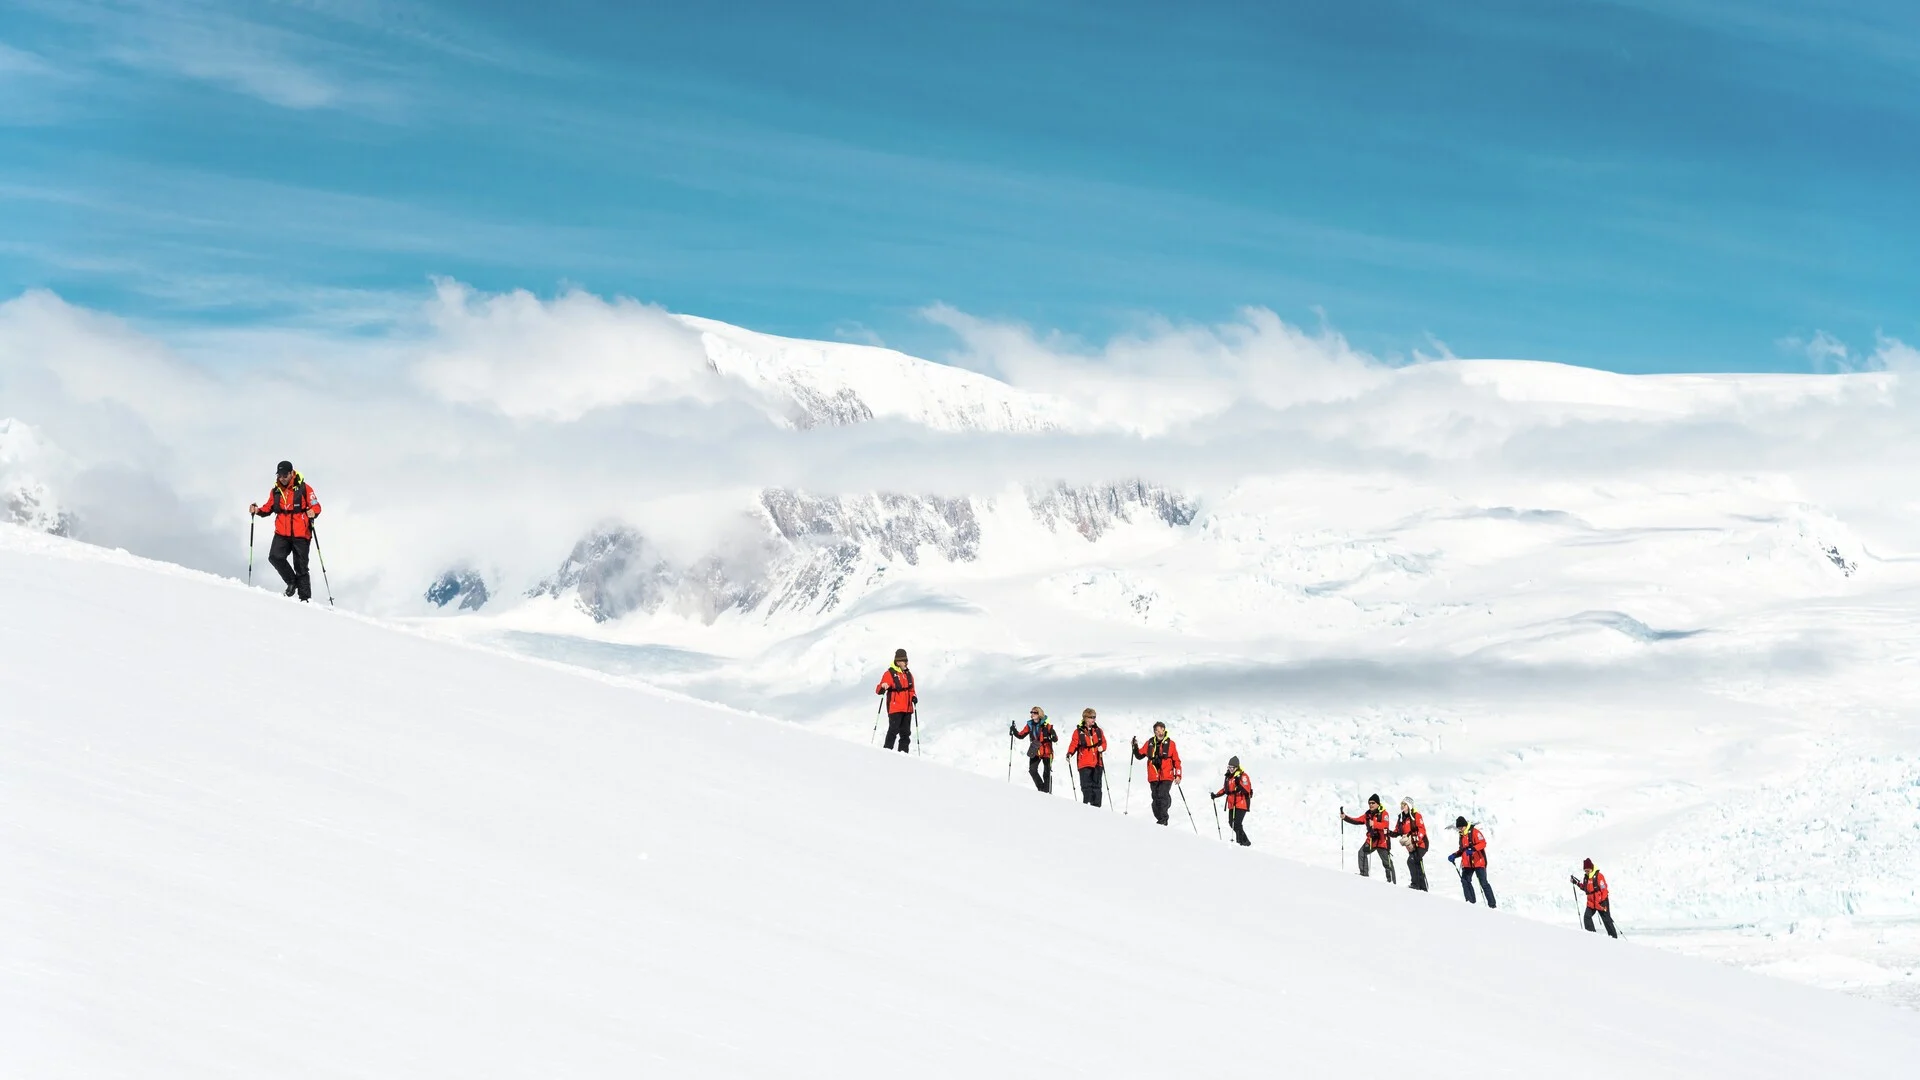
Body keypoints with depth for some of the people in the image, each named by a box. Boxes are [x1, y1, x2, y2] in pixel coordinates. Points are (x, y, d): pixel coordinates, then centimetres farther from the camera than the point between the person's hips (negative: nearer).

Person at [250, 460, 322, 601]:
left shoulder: (303, 489, -4)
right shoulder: (276, 491, 9)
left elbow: (316, 506, -3)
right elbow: (269, 508, 19)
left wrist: (312, 513, -25)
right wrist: (258, 510, -1)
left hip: (301, 533, -4)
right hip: (282, 533, 4)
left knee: (300, 566, -1)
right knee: (275, 557, -17)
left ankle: (305, 597, 7)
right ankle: (292, 581, 5)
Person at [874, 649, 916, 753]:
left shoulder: (908, 675, 14)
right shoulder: (890, 674, -6)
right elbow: (878, 690, -10)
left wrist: (914, 697, 4)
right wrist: (883, 688, -33)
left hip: (907, 709, 7)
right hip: (895, 708, -6)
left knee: (906, 732, 8)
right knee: (894, 730, -13)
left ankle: (903, 751, 15)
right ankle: (888, 750, -7)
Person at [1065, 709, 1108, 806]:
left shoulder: (1098, 731, 10)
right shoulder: (1078, 732, 1)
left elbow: (1104, 743, 14)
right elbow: (1074, 744, 0)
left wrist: (1101, 747, -8)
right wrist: (1070, 753, -17)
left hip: (1097, 763, 3)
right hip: (1084, 763, -3)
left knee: (1096, 786, 3)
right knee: (1086, 786, -5)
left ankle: (1096, 807, 7)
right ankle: (1086, 805, 2)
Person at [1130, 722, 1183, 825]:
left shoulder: (1170, 743, 3)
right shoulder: (1149, 743, 10)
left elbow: (1176, 760, 5)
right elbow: (1139, 755, 16)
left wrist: (1178, 775, -1)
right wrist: (1135, 747, -1)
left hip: (1166, 777, -4)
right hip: (1153, 777, 4)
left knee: (1162, 796, -18)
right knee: (1156, 798, 4)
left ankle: (1163, 820, -17)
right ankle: (1161, 820, 13)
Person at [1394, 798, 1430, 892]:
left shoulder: (1416, 815, -8)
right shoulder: (1401, 818, 12)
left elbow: (1422, 829, -15)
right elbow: (1398, 831, 13)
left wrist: (1417, 839, -28)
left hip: (1420, 844, -8)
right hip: (1411, 846, 8)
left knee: (1411, 861, -23)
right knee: (1417, 866, 12)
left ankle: (1415, 883, -21)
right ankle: (1423, 887, 21)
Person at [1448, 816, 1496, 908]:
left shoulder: (1474, 832, -7)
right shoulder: (1462, 835, 16)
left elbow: (1483, 843, -19)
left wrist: (1473, 849, -33)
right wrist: (1454, 855, 9)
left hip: (1479, 862, -7)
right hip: (1467, 863, 7)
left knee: (1483, 883, -5)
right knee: (1465, 880, -10)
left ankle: (1492, 904, 1)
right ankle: (1471, 901, -5)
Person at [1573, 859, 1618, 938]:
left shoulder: (1599, 876, -14)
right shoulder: (1587, 877, 10)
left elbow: (1604, 889, -17)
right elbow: (1585, 888, 22)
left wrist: (1603, 902, -20)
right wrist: (1577, 883, 11)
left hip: (1601, 902, -7)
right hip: (1591, 903, 7)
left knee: (1607, 920, 1)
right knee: (1587, 917, -8)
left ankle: (1613, 936, 9)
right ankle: (1592, 933, -2)